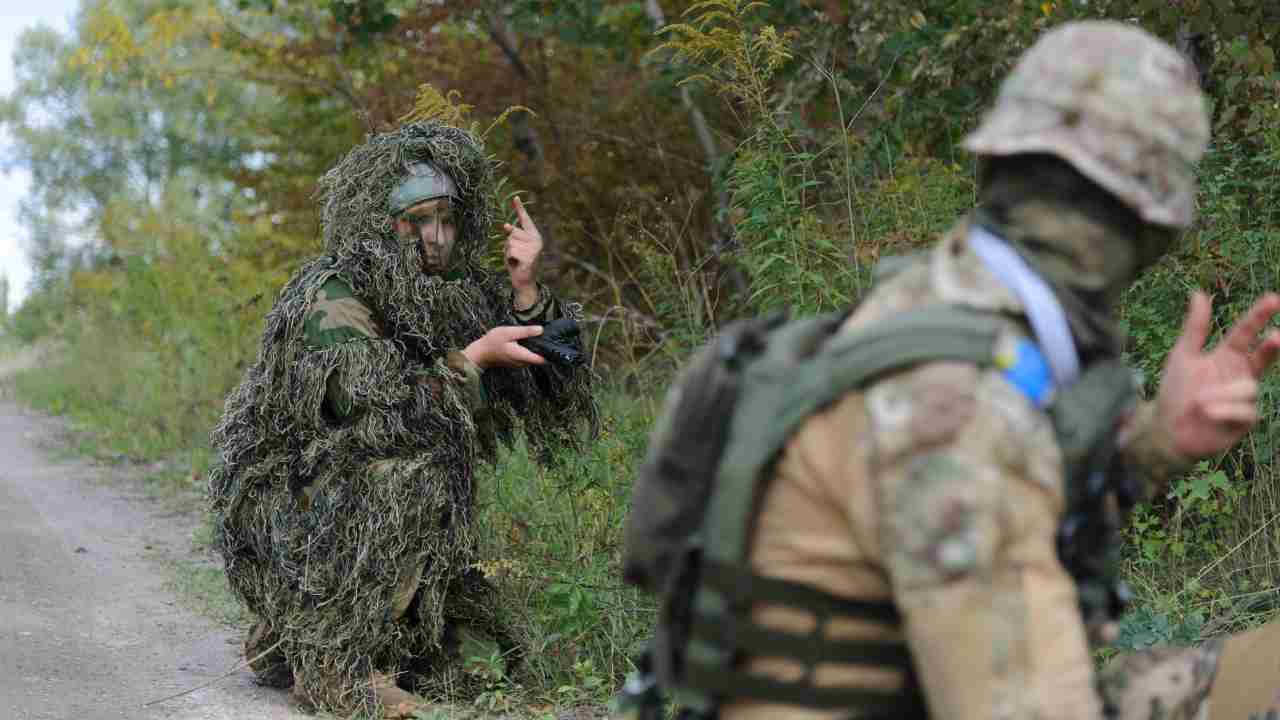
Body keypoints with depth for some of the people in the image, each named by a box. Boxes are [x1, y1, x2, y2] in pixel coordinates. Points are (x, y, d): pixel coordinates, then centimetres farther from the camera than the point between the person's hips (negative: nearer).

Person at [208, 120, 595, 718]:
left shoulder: (459, 290, 0)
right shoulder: (331, 295, -20)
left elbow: (546, 394, -2)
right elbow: (374, 413, -32)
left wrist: (524, 289, -15)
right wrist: (473, 357, -25)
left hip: (365, 509, 8)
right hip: (282, 502, -8)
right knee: (408, 473, -30)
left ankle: (286, 641, 21)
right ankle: (333, 662, -20)